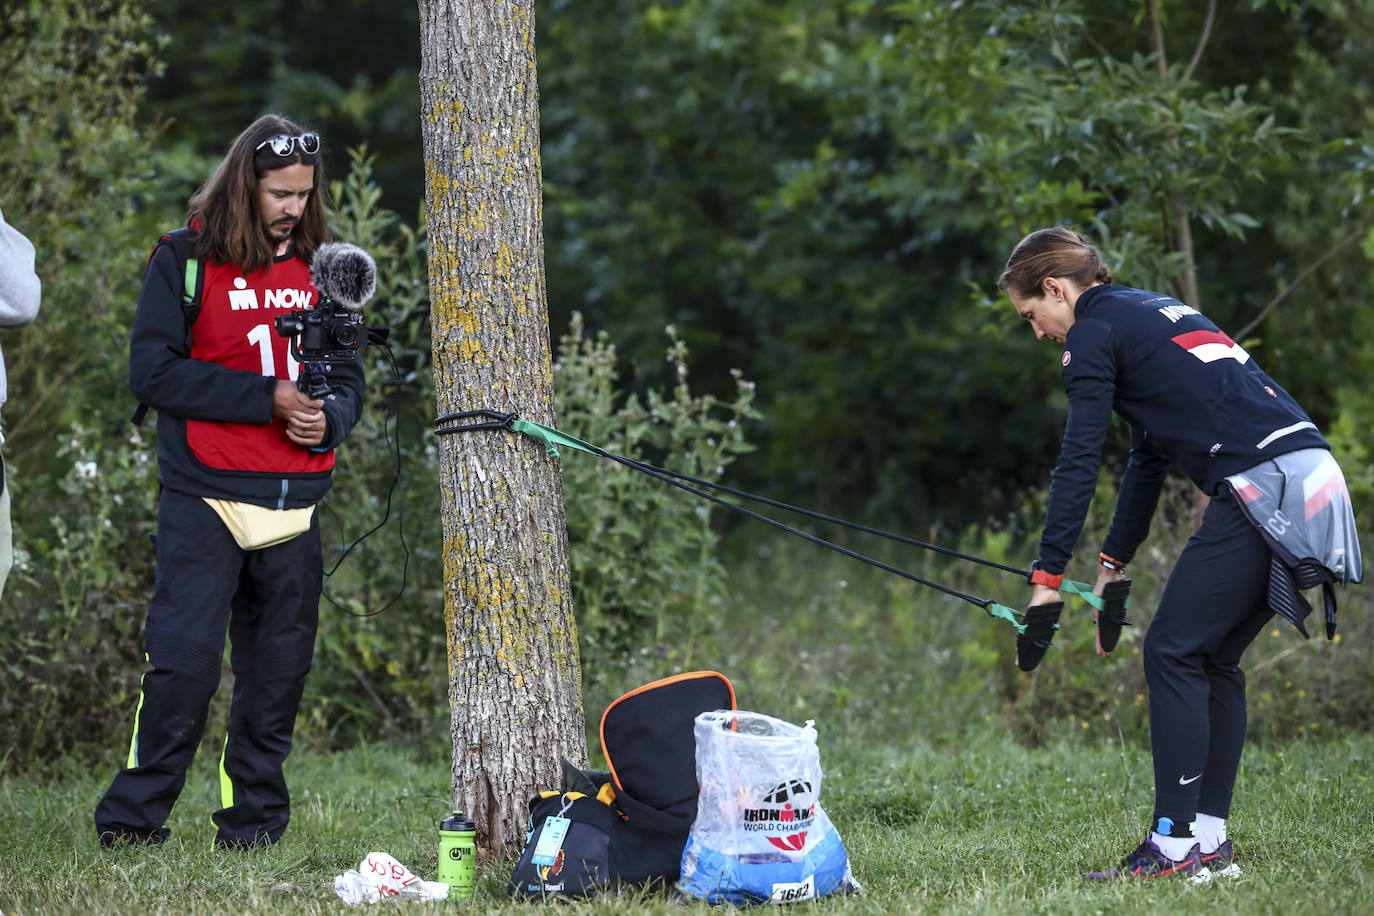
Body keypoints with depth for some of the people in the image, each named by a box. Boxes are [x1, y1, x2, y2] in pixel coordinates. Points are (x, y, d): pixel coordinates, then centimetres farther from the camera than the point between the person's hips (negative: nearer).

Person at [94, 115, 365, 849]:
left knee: (277, 670, 6)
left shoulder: (321, 268, 14)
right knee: (182, 658, -11)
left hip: (293, 505, 5)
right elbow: (153, 370, -9)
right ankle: (131, 816, -2)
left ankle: (252, 817, 17)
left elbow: (348, 376, 19)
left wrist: (330, 417, -6)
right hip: (204, 499, -5)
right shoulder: (186, 260, -1)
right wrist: (267, 399, -14)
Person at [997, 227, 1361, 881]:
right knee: (1213, 659, 14)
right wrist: (1111, 565, 34)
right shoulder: (1152, 312, 29)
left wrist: (1048, 576, -6)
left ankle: (1176, 845, -6)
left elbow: (1078, 461, -7)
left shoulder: (1095, 332, 1)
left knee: (1173, 653, -3)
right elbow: (1148, 459, 33)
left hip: (1260, 486, -9)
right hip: (1315, 481, 9)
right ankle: (1211, 841, 13)